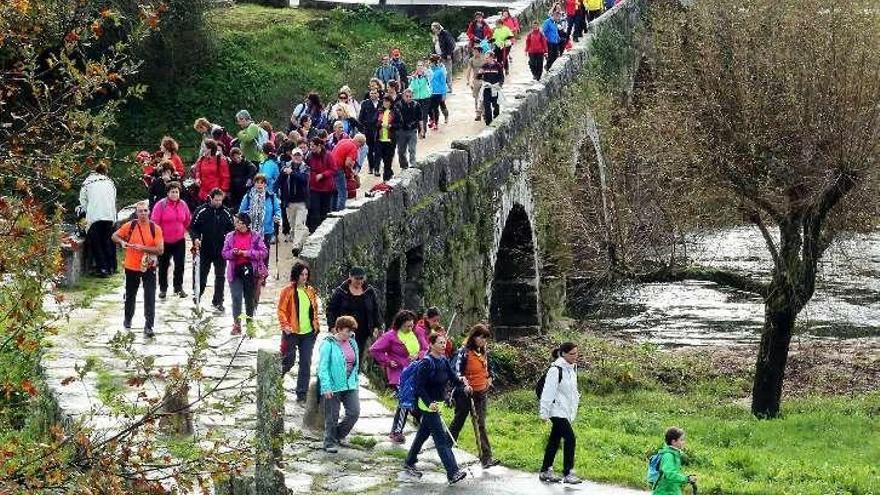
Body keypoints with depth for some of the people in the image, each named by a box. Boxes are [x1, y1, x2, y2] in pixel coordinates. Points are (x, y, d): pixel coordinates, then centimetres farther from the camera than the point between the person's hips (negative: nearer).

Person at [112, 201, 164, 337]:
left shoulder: (155, 229, -8)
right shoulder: (130, 226, -4)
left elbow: (160, 250, -12)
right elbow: (115, 236, 9)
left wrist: (143, 248, -22)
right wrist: (121, 242, -13)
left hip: (148, 268, -2)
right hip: (131, 267, 2)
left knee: (150, 298, -8)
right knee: (130, 295, 18)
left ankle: (148, 326, -7)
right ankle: (127, 319, 40)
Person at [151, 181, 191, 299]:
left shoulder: (183, 205, 0)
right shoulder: (161, 205, -13)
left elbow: (188, 220, 15)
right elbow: (154, 221, -12)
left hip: (179, 240, 3)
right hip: (164, 240, -3)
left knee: (179, 265, 5)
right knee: (163, 265, 8)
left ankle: (178, 287, 17)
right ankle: (163, 288, 19)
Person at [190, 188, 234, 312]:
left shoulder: (226, 212, 2)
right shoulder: (201, 211, -5)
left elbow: (231, 229, 12)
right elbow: (193, 227, 1)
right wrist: (195, 238, -15)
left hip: (221, 250, 2)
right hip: (205, 249, -2)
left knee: (220, 276, 7)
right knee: (201, 275, 5)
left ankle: (218, 302, 16)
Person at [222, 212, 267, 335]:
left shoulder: (256, 237, -1)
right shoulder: (230, 236, 5)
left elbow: (263, 252, -7)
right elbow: (224, 253, 5)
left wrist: (247, 253, -15)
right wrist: (233, 253, -17)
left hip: (251, 271, -1)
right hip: (235, 271, 1)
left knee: (250, 298, 9)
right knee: (236, 298, -6)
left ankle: (250, 322, 24)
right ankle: (236, 324, -2)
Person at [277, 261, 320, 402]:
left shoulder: (310, 291, 8)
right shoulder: (288, 291, -7)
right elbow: (281, 310, -8)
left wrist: (316, 325, 10)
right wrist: (285, 326, -18)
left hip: (308, 332, 4)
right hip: (292, 332, -4)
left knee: (306, 364, 3)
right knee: (289, 360, 2)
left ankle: (302, 395, 9)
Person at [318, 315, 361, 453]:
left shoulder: (352, 344, 8)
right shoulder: (328, 344, -12)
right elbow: (323, 367, -15)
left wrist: (355, 381, 14)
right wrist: (326, 387, -20)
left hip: (350, 385, 6)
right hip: (333, 387, -6)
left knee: (354, 412, 0)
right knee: (332, 417, 3)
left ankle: (339, 435, 22)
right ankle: (330, 443, 17)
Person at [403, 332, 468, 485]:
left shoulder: (444, 361, 6)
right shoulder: (426, 363, -18)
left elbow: (453, 377, 5)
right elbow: (419, 386, -20)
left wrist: (463, 385, -12)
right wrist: (429, 403, -28)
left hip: (438, 402, 9)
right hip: (428, 404, -9)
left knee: (423, 434, 20)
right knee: (441, 438, -12)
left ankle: (409, 463, 35)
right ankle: (453, 473, -16)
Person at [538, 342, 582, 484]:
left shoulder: (572, 368, 7)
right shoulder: (556, 370, -19)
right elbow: (548, 392, -17)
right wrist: (544, 412, -15)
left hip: (567, 411, 9)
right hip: (557, 411, -9)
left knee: (555, 440, 14)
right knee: (570, 438, -12)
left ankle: (545, 471, 22)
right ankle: (568, 474, -7)